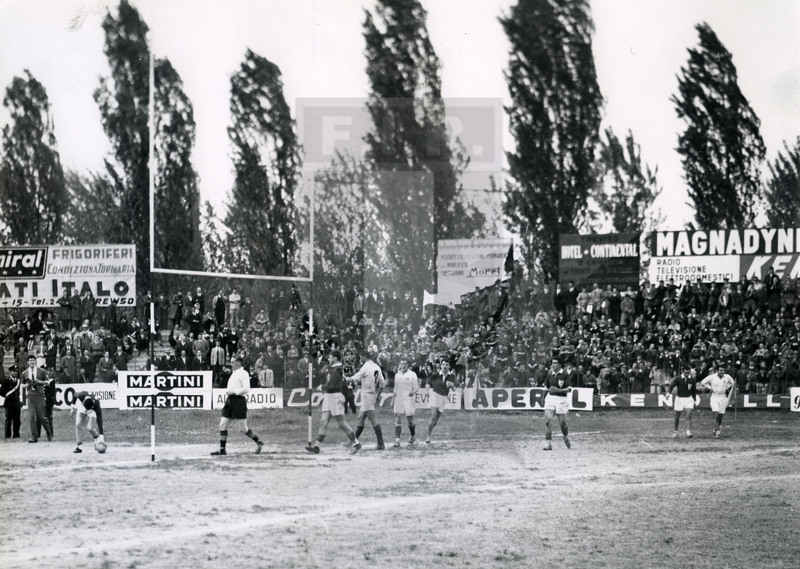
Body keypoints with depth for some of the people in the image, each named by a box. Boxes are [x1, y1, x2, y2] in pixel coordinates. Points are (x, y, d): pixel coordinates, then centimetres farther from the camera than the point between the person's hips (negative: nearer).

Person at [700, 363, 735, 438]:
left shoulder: (727, 377, -1)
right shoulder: (712, 377, -8)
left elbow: (732, 383, 19)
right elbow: (702, 383, 3)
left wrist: (727, 388, 5)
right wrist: (710, 388, -5)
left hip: (723, 397, 3)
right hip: (714, 397, -3)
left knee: (720, 417, 7)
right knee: (716, 415, -16)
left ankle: (715, 429, 30)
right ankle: (717, 432, -16)